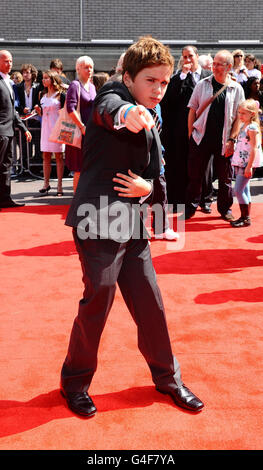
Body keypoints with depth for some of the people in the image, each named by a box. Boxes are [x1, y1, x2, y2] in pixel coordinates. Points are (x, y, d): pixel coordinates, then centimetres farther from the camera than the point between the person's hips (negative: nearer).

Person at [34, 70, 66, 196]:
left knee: (59, 156, -1)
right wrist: (38, 110, 0)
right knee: (46, 156, 5)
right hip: (46, 127, 6)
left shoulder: (60, 95, -3)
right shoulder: (43, 95, 15)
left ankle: (59, 186, 3)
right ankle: (46, 184, 12)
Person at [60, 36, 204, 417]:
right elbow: (109, 109, -34)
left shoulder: (151, 126, 16)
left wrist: (147, 187, -2)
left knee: (150, 302, 12)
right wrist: (129, 114, -58)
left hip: (132, 225, 8)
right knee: (98, 300, -2)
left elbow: (155, 175, 23)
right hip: (98, 221, -7)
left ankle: (167, 377, 30)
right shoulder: (113, 97, -7)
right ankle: (75, 382, 21)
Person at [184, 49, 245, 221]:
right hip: (201, 138, 0)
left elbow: (238, 117, 4)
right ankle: (190, 208, 17)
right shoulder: (202, 85, 4)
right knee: (195, 175, 5)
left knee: (225, 177, 9)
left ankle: (225, 209, 24)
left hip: (224, 141, 0)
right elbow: (193, 110, 7)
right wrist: (191, 134, 1)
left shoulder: (236, 89, 3)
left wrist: (232, 139, -5)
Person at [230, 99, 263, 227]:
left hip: (247, 164, -9)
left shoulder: (252, 128, -14)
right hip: (240, 163, 9)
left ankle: (245, 219, -3)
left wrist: (249, 167, -21)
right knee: (244, 190, 12)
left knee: (238, 190, -10)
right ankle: (246, 217, 19)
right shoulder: (243, 126, 13)